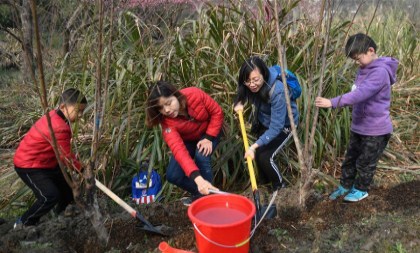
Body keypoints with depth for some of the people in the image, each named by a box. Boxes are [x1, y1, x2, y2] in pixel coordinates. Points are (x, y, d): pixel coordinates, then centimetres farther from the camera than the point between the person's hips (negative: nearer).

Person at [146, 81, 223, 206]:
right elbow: (179, 150, -45)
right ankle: (199, 193, 10)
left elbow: (217, 112, -17)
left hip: (209, 132, -1)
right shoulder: (167, 122, -32)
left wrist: (208, 138, -25)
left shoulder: (194, 94, -34)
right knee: (173, 175, -15)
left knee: (202, 157, -32)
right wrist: (197, 178, -58)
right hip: (187, 140, 1)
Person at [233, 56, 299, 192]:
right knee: (258, 153, 7)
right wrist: (240, 103, -15)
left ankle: (279, 188, 12)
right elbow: (243, 93, 6)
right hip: (264, 121, 6)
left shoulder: (277, 91, -39)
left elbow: (276, 127, -38)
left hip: (284, 124, -6)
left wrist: (254, 146, -43)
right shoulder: (249, 85, -21)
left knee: (265, 156, -14)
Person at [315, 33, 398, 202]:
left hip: (375, 130, -8)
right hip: (358, 126, 8)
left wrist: (332, 103, -43)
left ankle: (361, 189, 31)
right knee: (350, 158, 18)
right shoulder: (364, 69, 4)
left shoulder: (380, 72, -25)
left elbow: (360, 94, -37)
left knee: (365, 162, 10)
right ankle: (345, 186, 35)